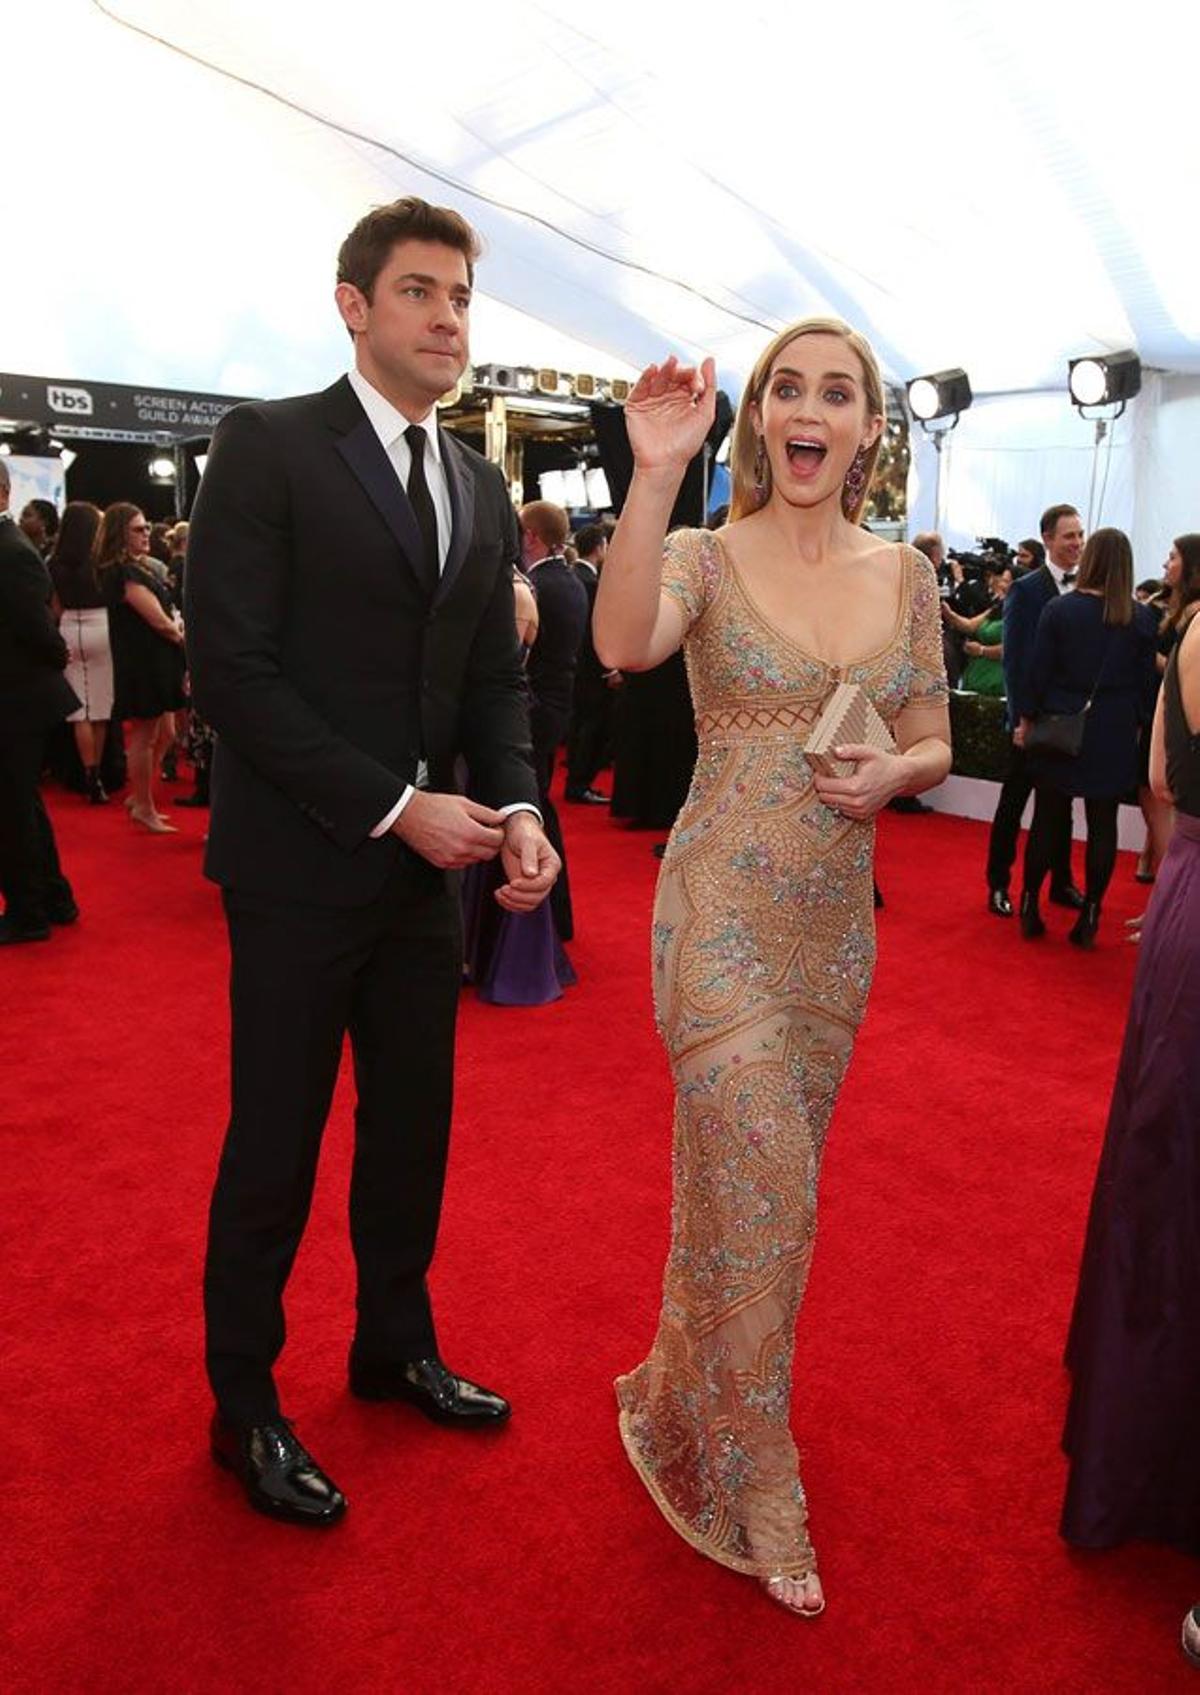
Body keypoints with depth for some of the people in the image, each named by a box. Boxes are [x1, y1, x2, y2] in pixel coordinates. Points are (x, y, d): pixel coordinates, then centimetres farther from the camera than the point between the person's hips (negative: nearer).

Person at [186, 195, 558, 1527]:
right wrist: (395, 806, -17)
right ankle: (243, 1408, 29)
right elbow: (231, 670, -14)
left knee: (412, 1129, 16)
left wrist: (515, 810, -8)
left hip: (428, 865, 6)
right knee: (274, 1147, 7)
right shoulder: (268, 448, -7)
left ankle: (396, 1347, 39)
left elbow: (497, 679, 11)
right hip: (301, 863, -5)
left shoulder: (481, 488, 12)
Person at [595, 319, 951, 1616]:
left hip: (837, 919, 5)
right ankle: (752, 1490, 22)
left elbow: (934, 742, 12)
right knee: (759, 1193, -2)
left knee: (771, 1180, 16)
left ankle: (688, 1405, 42)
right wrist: (653, 476, -35)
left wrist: (891, 774, -10)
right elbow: (621, 644, -28)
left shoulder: (905, 575, 6)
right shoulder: (705, 556, -6)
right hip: (725, 911, -5)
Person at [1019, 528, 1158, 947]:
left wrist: (1027, 719, 5)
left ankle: (1030, 910, 13)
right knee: (1103, 824, 6)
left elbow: (1039, 671, -4)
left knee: (1047, 818, 7)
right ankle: (1089, 917, 11)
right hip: (1115, 736, 1)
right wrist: (1135, 722, 15)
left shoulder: (1059, 609, -7)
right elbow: (1146, 681, 2)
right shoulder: (1142, 619, -3)